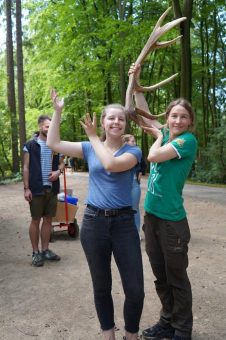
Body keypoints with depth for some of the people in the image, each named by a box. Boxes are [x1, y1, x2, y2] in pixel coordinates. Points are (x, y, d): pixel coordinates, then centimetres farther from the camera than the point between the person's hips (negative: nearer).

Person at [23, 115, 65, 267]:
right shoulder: (30, 145, -4)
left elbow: (62, 163, 15)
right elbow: (26, 168, -3)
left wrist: (58, 171, -7)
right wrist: (26, 188, -9)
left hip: (52, 189, 4)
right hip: (36, 189, -4)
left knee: (48, 220, 10)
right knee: (36, 220, 4)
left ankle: (45, 250, 22)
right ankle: (36, 252, 15)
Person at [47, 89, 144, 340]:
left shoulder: (133, 151, -1)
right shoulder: (90, 149, 6)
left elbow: (111, 163, -21)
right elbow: (53, 144, 4)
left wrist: (94, 137, -10)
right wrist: (57, 110, 2)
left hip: (124, 223, -1)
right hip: (94, 223, 2)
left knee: (135, 290, 0)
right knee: (101, 286, 15)